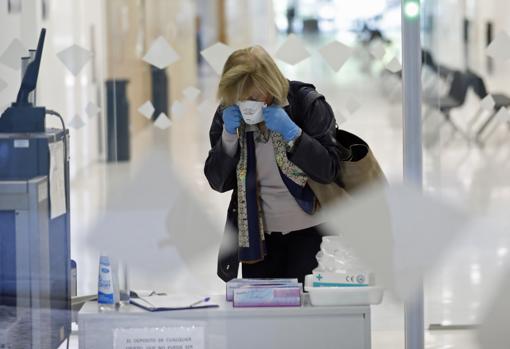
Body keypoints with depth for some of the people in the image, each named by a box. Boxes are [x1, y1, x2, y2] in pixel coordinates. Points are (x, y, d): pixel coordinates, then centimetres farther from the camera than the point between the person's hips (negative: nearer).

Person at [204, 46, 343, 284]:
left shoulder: (306, 104, -12)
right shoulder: (228, 114, -3)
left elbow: (328, 171, -15)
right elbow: (218, 183, -3)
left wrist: (291, 132, -25)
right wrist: (229, 134, -16)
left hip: (308, 232, -3)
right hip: (258, 235, 3)